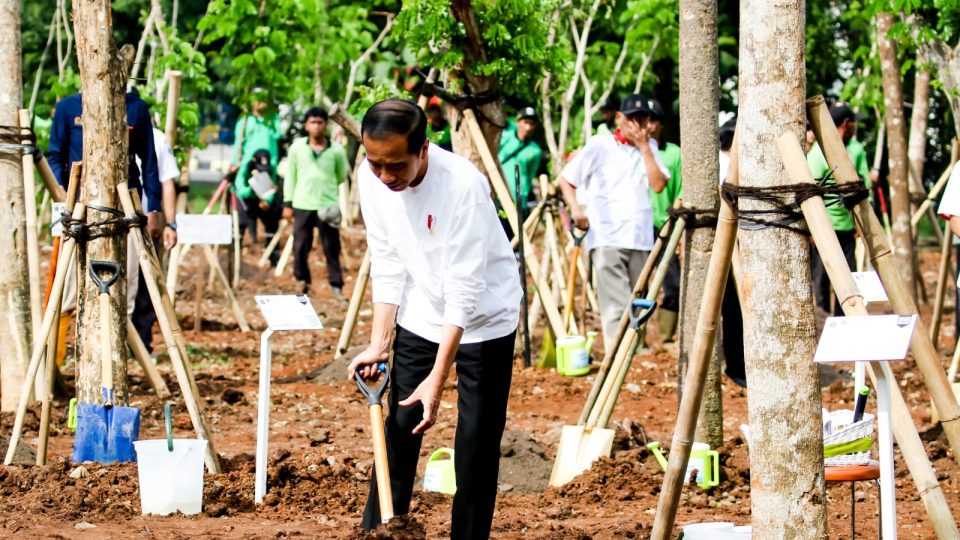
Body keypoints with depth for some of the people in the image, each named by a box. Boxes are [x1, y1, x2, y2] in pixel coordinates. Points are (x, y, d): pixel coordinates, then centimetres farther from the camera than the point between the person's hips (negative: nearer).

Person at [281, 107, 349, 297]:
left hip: (328, 207, -1)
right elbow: (290, 176, 7)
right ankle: (302, 281, 19)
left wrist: (326, 186, 6)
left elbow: (342, 175, 14)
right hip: (302, 205, 1)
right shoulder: (297, 147, 2)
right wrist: (288, 203, 6)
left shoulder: (336, 150, -1)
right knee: (300, 247, 4)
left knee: (332, 248, 1)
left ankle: (336, 285, 8)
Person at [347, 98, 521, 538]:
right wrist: (378, 343, -9)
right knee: (399, 429, 8)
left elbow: (464, 290, -29)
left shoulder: (463, 185, -32)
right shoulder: (372, 177, -15)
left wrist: (437, 378, -30)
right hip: (420, 316, 5)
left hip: (483, 317, -5)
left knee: (476, 443, -4)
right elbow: (387, 264, -4)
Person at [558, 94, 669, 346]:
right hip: (607, 238, -5)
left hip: (640, 239, 5)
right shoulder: (599, 146, 2)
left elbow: (658, 184, -2)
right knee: (616, 307, -15)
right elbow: (566, 179, 6)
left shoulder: (650, 147, 13)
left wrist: (644, 147, -5)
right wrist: (575, 208, -11)